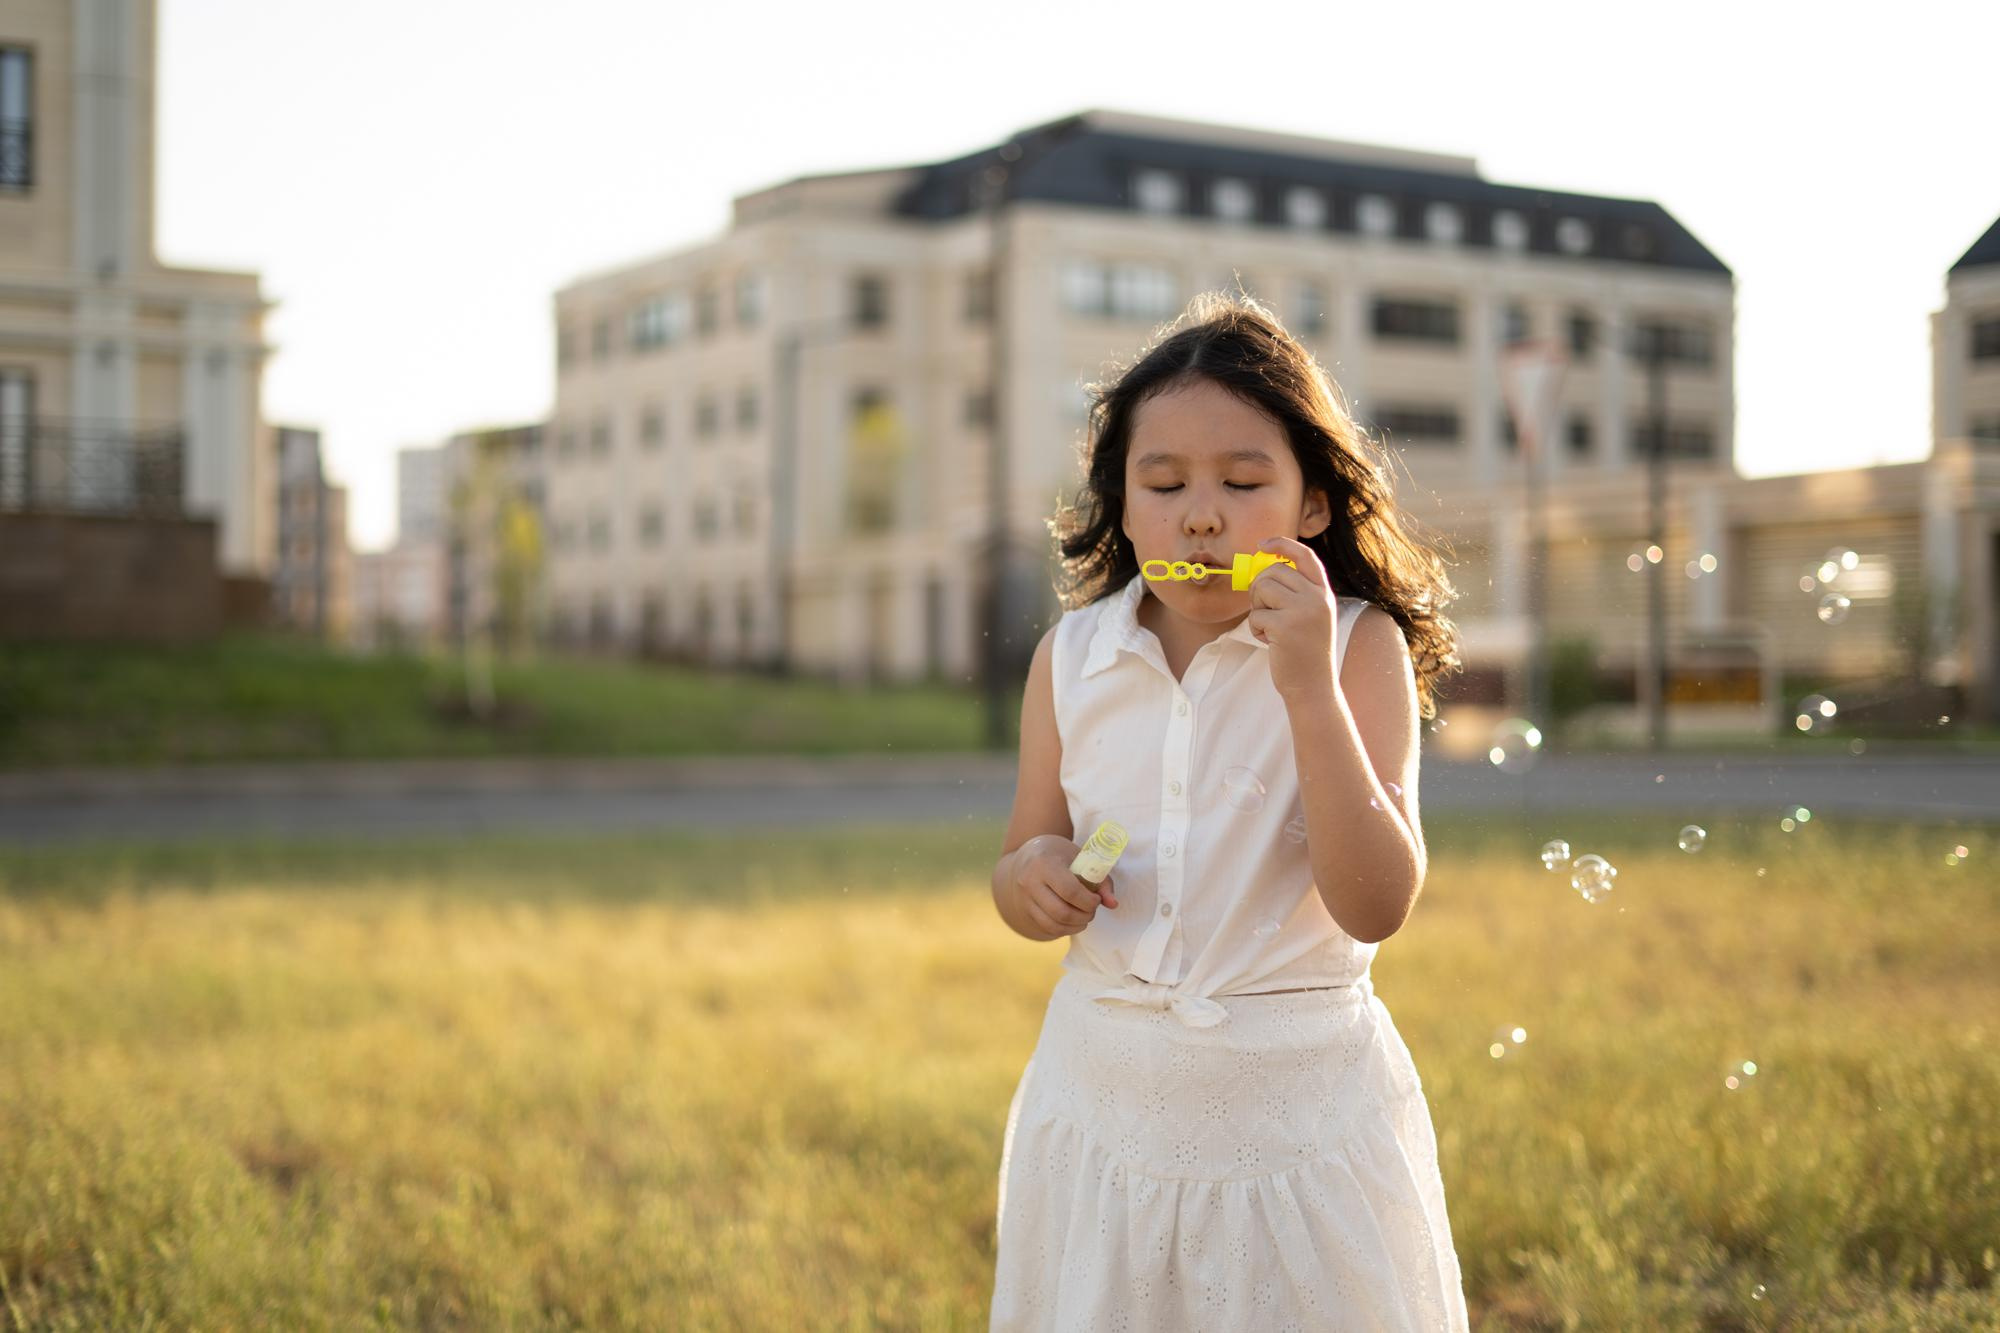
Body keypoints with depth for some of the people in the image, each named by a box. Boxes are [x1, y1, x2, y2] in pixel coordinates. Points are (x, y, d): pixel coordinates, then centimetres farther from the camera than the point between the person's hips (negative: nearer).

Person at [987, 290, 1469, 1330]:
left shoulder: (1361, 648, -11)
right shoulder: (1071, 659, -2)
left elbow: (1376, 906, -20)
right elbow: (1026, 869, 9)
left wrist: (1310, 686, -27)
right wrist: (1031, 877, -14)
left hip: (1303, 1116, -2)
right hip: (1105, 1105, 3)